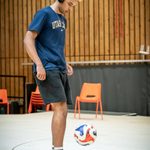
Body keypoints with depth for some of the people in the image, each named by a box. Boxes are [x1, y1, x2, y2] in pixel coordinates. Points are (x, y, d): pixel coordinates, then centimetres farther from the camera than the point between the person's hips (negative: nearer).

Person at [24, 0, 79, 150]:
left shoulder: (63, 19, 19)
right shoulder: (44, 13, -5)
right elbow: (28, 39, -11)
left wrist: (65, 63, 16)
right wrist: (39, 64, -20)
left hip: (60, 70, 8)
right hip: (48, 69, -8)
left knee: (63, 110, 5)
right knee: (60, 108, -16)